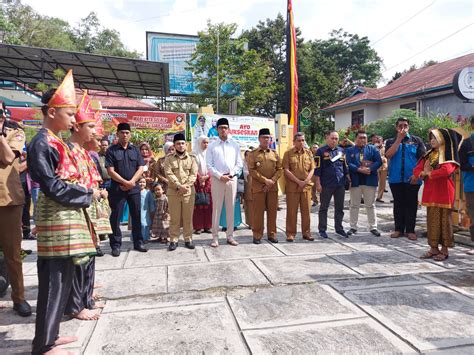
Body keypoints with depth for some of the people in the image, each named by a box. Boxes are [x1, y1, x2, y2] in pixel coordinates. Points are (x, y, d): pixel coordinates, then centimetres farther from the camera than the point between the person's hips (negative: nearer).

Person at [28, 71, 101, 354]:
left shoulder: (57, 143, 15)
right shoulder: (42, 144, -13)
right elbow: (53, 187, -18)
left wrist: (90, 193, 5)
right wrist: (89, 194, -9)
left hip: (67, 215, 9)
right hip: (57, 218, -9)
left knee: (63, 279, 15)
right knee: (54, 281, -1)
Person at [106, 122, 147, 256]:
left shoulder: (135, 150, 10)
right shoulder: (111, 150, 0)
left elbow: (140, 168, 3)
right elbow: (110, 171, -8)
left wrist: (131, 182, -11)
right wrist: (125, 182, -14)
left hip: (134, 188, 3)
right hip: (117, 188, -3)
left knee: (136, 215, 7)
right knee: (116, 217, 1)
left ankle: (138, 243, 18)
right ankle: (116, 245, 11)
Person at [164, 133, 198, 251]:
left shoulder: (191, 158, 8)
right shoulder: (169, 158, 4)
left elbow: (193, 175, 0)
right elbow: (169, 174, -6)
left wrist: (186, 186, -12)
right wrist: (179, 186, -17)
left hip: (189, 192, 1)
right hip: (173, 192, -1)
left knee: (188, 217, 5)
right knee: (174, 218, 3)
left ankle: (188, 239, 15)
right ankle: (173, 240, 12)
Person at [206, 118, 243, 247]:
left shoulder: (234, 145, 8)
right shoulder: (212, 146, 3)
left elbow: (239, 164, 6)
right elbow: (209, 165, -1)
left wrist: (230, 174, -8)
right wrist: (220, 176, -12)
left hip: (232, 179, 2)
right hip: (217, 179, -2)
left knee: (231, 208, 6)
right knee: (216, 208, 0)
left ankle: (230, 236, 15)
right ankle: (215, 237, 6)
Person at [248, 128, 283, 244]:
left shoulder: (274, 153, 11)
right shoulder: (253, 154, 1)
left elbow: (280, 169, 7)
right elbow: (252, 170, -7)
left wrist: (272, 181, -8)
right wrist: (265, 180, -14)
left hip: (273, 187, 3)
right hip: (258, 187, -3)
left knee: (272, 211, 7)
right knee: (258, 212, 0)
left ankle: (272, 234, 18)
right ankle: (257, 235, 10)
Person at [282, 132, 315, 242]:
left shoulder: (309, 153, 10)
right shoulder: (288, 153, 0)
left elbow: (312, 169, 6)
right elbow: (286, 170, -7)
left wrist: (306, 181, -9)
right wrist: (298, 181, -13)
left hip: (307, 186, 3)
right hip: (292, 186, -3)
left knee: (306, 210, 7)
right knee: (292, 211, 1)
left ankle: (306, 232, 18)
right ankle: (290, 234, 10)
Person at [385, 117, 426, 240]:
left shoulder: (416, 140, 6)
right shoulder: (391, 141, 9)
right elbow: (388, 155, -10)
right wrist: (399, 138, -9)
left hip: (412, 178, -1)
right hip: (395, 178, 1)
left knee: (411, 204, 3)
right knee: (398, 204, 8)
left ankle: (410, 230, 10)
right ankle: (398, 229, 15)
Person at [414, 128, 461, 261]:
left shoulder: (448, 155, -6)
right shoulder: (428, 155, 15)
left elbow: (447, 170, -24)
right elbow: (416, 170, 9)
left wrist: (429, 173, -12)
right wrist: (422, 173, -13)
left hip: (444, 193, -6)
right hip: (430, 193, 6)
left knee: (444, 220, 1)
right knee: (432, 220, 8)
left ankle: (444, 249, 10)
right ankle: (433, 248, 16)